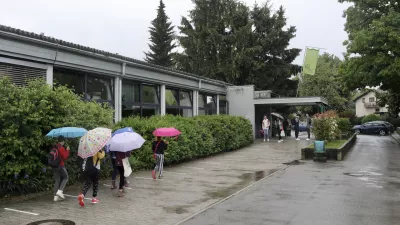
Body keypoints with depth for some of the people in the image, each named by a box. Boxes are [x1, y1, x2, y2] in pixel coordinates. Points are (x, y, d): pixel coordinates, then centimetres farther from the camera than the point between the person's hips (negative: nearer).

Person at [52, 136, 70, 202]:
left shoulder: (54, 147, 7)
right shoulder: (61, 148, -14)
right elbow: (65, 156, -13)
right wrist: (67, 150, 0)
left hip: (54, 166, 6)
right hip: (60, 166, -6)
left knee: (57, 180, 11)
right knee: (65, 178, 12)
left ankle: (56, 196, 10)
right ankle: (60, 191, -5)